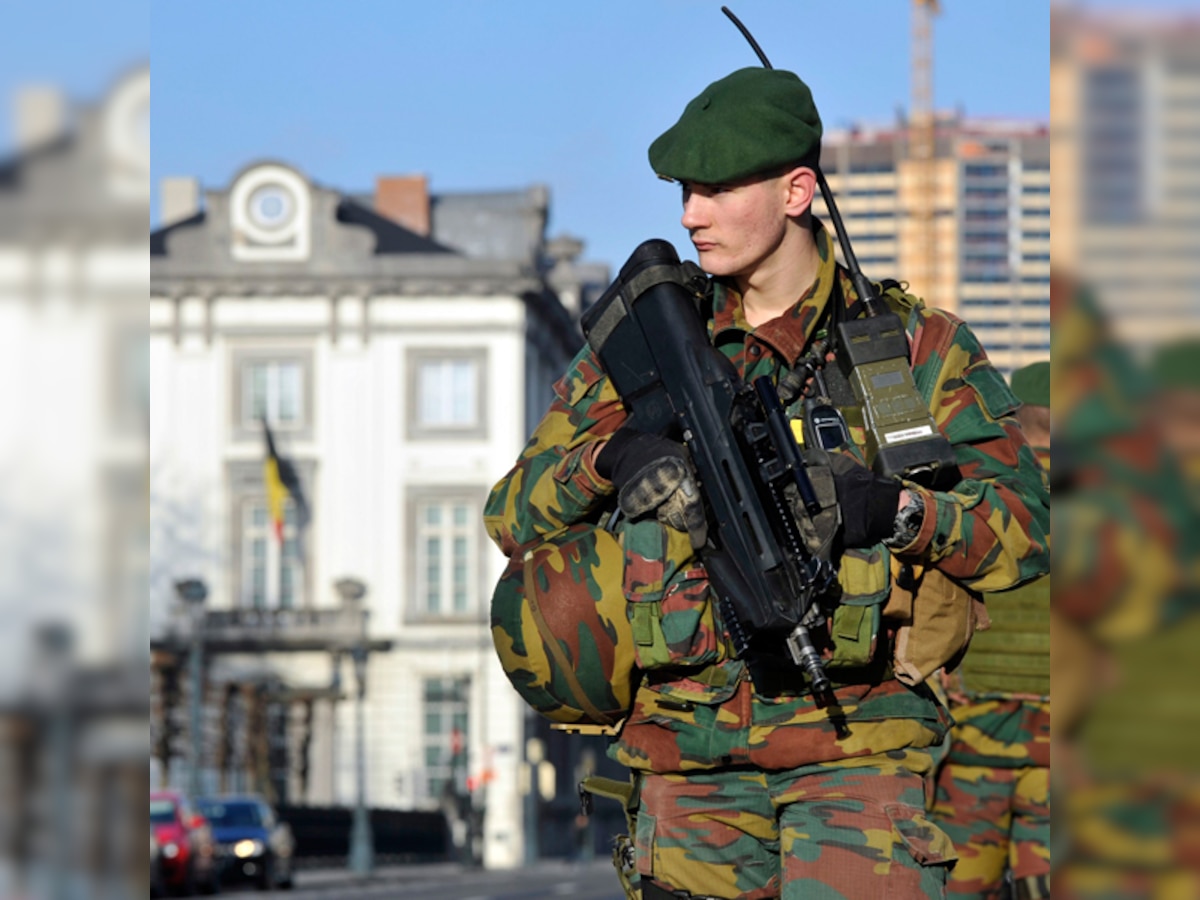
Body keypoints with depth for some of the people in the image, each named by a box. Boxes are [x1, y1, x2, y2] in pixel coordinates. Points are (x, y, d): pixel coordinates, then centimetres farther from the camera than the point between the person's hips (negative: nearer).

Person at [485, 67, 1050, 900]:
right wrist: (610, 457, -10)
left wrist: (901, 509, -17)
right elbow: (513, 518, 10)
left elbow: (1025, 528, 2)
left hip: (856, 743, -3)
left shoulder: (914, 346, 6)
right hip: (688, 752, 3)